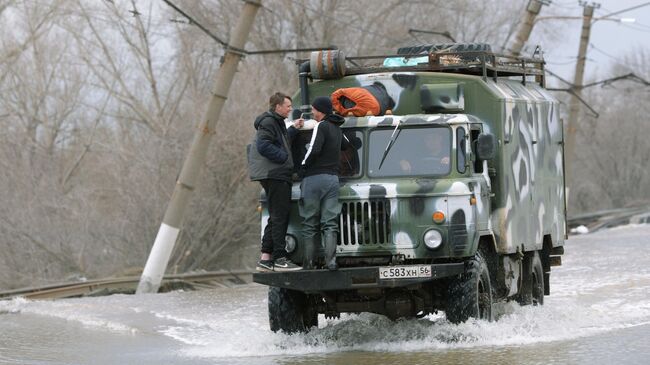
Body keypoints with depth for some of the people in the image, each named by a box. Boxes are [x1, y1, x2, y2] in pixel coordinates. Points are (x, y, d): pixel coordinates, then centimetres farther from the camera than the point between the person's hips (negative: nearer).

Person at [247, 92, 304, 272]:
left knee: (276, 218, 12)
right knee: (279, 217, -10)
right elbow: (263, 146, -21)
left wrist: (293, 129, 16)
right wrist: (284, 157, -19)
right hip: (273, 175, -11)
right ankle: (280, 259, -11)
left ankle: (265, 259, 13)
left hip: (278, 175, 11)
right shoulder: (268, 122, -11)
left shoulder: (276, 122, 21)